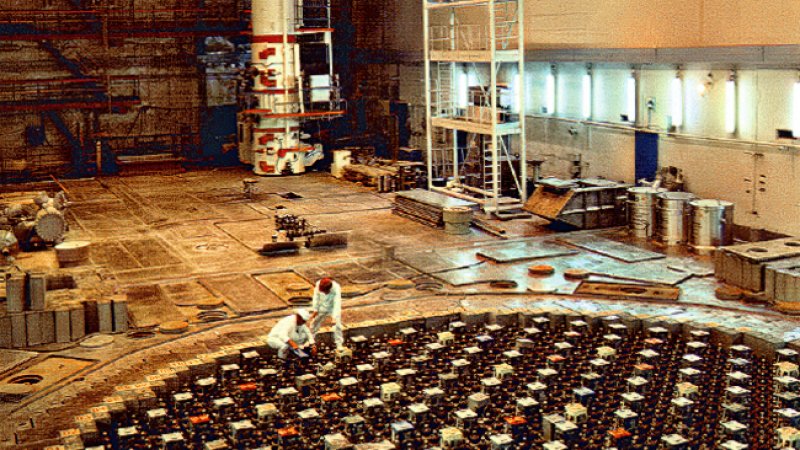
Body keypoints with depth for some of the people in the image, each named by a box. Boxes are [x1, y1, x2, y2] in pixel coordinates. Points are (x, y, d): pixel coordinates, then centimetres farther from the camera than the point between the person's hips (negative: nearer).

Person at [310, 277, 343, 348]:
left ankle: (339, 344, 8)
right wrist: (315, 310, -10)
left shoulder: (336, 288, -35)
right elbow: (316, 297, -11)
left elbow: (337, 303, -38)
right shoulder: (318, 284, -26)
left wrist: (334, 317, -45)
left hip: (333, 308, -3)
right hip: (321, 308, 3)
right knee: (315, 322, 15)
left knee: (337, 325, -8)